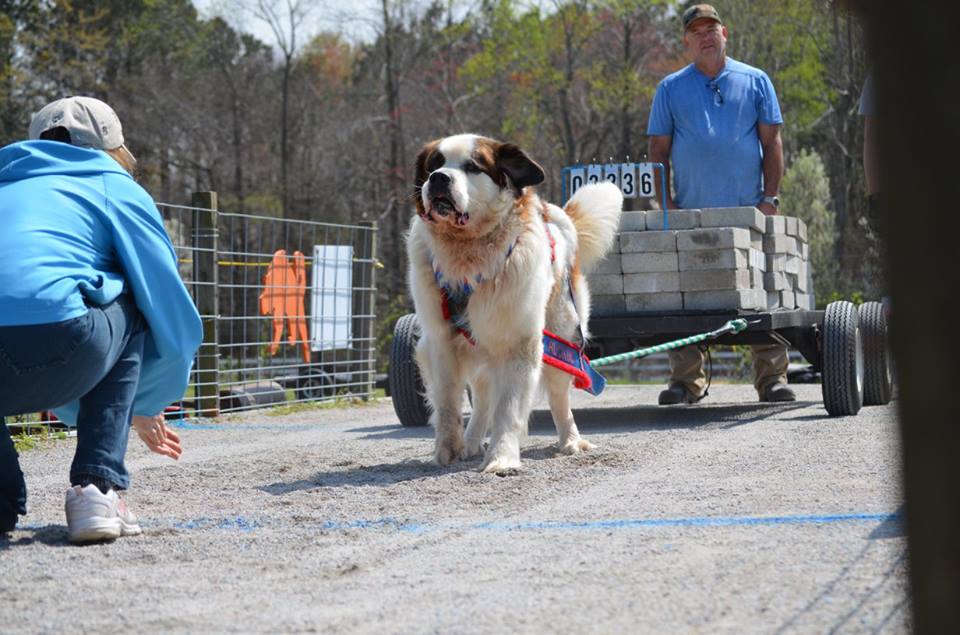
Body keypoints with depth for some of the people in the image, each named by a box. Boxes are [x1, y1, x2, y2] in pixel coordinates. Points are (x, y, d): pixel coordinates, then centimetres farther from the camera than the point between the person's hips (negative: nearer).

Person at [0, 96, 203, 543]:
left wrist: (105, 413, 57)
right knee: (127, 311, 28)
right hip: (56, 358, -4)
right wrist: (143, 404, 39)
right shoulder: (115, 186, 23)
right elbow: (174, 317, 19)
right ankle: (96, 487, 13)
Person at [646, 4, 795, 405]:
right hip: (690, 214, 1)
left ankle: (772, 379, 0)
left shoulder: (754, 82, 9)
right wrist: (664, 203, -1)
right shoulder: (671, 89, 10)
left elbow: (771, 142, 7)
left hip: (748, 211, -1)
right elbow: (658, 150, 9)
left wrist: (769, 197, -2)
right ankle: (686, 381, 5)